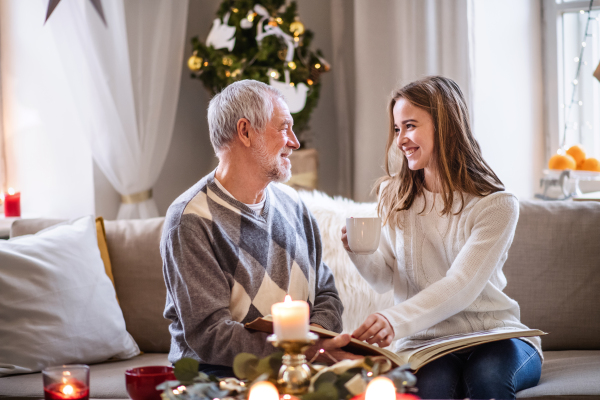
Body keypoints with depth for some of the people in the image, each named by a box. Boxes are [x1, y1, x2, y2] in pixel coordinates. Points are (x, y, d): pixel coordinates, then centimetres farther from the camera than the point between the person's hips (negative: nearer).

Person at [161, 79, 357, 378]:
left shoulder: (291, 203, 13)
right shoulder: (190, 221, -11)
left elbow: (325, 292, 17)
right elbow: (208, 335, -18)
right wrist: (303, 351, -27)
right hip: (219, 373, -7)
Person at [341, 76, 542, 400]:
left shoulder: (497, 205, -8)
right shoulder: (393, 196, 7)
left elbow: (461, 287, -19)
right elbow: (385, 279, 11)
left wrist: (396, 321, -34)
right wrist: (360, 254, -11)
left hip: (496, 337, 0)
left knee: (487, 373, -35)